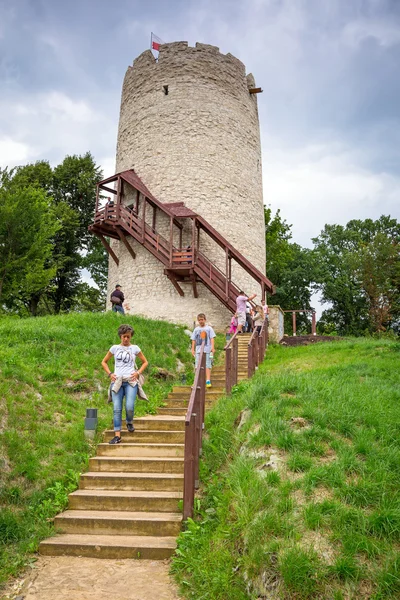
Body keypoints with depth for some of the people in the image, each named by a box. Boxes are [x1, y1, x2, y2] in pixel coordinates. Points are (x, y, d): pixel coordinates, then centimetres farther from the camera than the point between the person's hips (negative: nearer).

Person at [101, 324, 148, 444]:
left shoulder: (135, 348, 7)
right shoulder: (115, 348, 8)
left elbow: (145, 362, 16)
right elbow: (104, 362, 18)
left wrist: (138, 372, 1)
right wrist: (110, 373, 4)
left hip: (130, 381, -1)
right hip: (117, 381, 1)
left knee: (129, 407, -14)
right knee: (117, 409, -4)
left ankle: (129, 423, 19)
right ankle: (117, 435, -1)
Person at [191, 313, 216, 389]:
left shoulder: (209, 328, 7)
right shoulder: (196, 329, 15)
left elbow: (212, 338, 2)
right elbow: (193, 340, 15)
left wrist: (212, 347, -8)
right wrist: (193, 349, 9)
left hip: (207, 350, -3)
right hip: (198, 350, 3)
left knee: (207, 365, -7)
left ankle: (208, 381, -8)